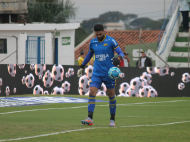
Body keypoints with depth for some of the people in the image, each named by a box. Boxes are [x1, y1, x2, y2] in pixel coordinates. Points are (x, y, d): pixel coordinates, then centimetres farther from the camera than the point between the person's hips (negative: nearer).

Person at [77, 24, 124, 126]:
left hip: (109, 73, -3)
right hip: (97, 73, 3)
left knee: (111, 95, 5)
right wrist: (82, 67, 27)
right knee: (92, 93, -13)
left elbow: (121, 53, -9)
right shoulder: (93, 42, 7)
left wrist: (118, 58, -32)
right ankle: (90, 119, -17)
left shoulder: (110, 41, -6)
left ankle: (112, 120, 18)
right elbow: (89, 54, 24)